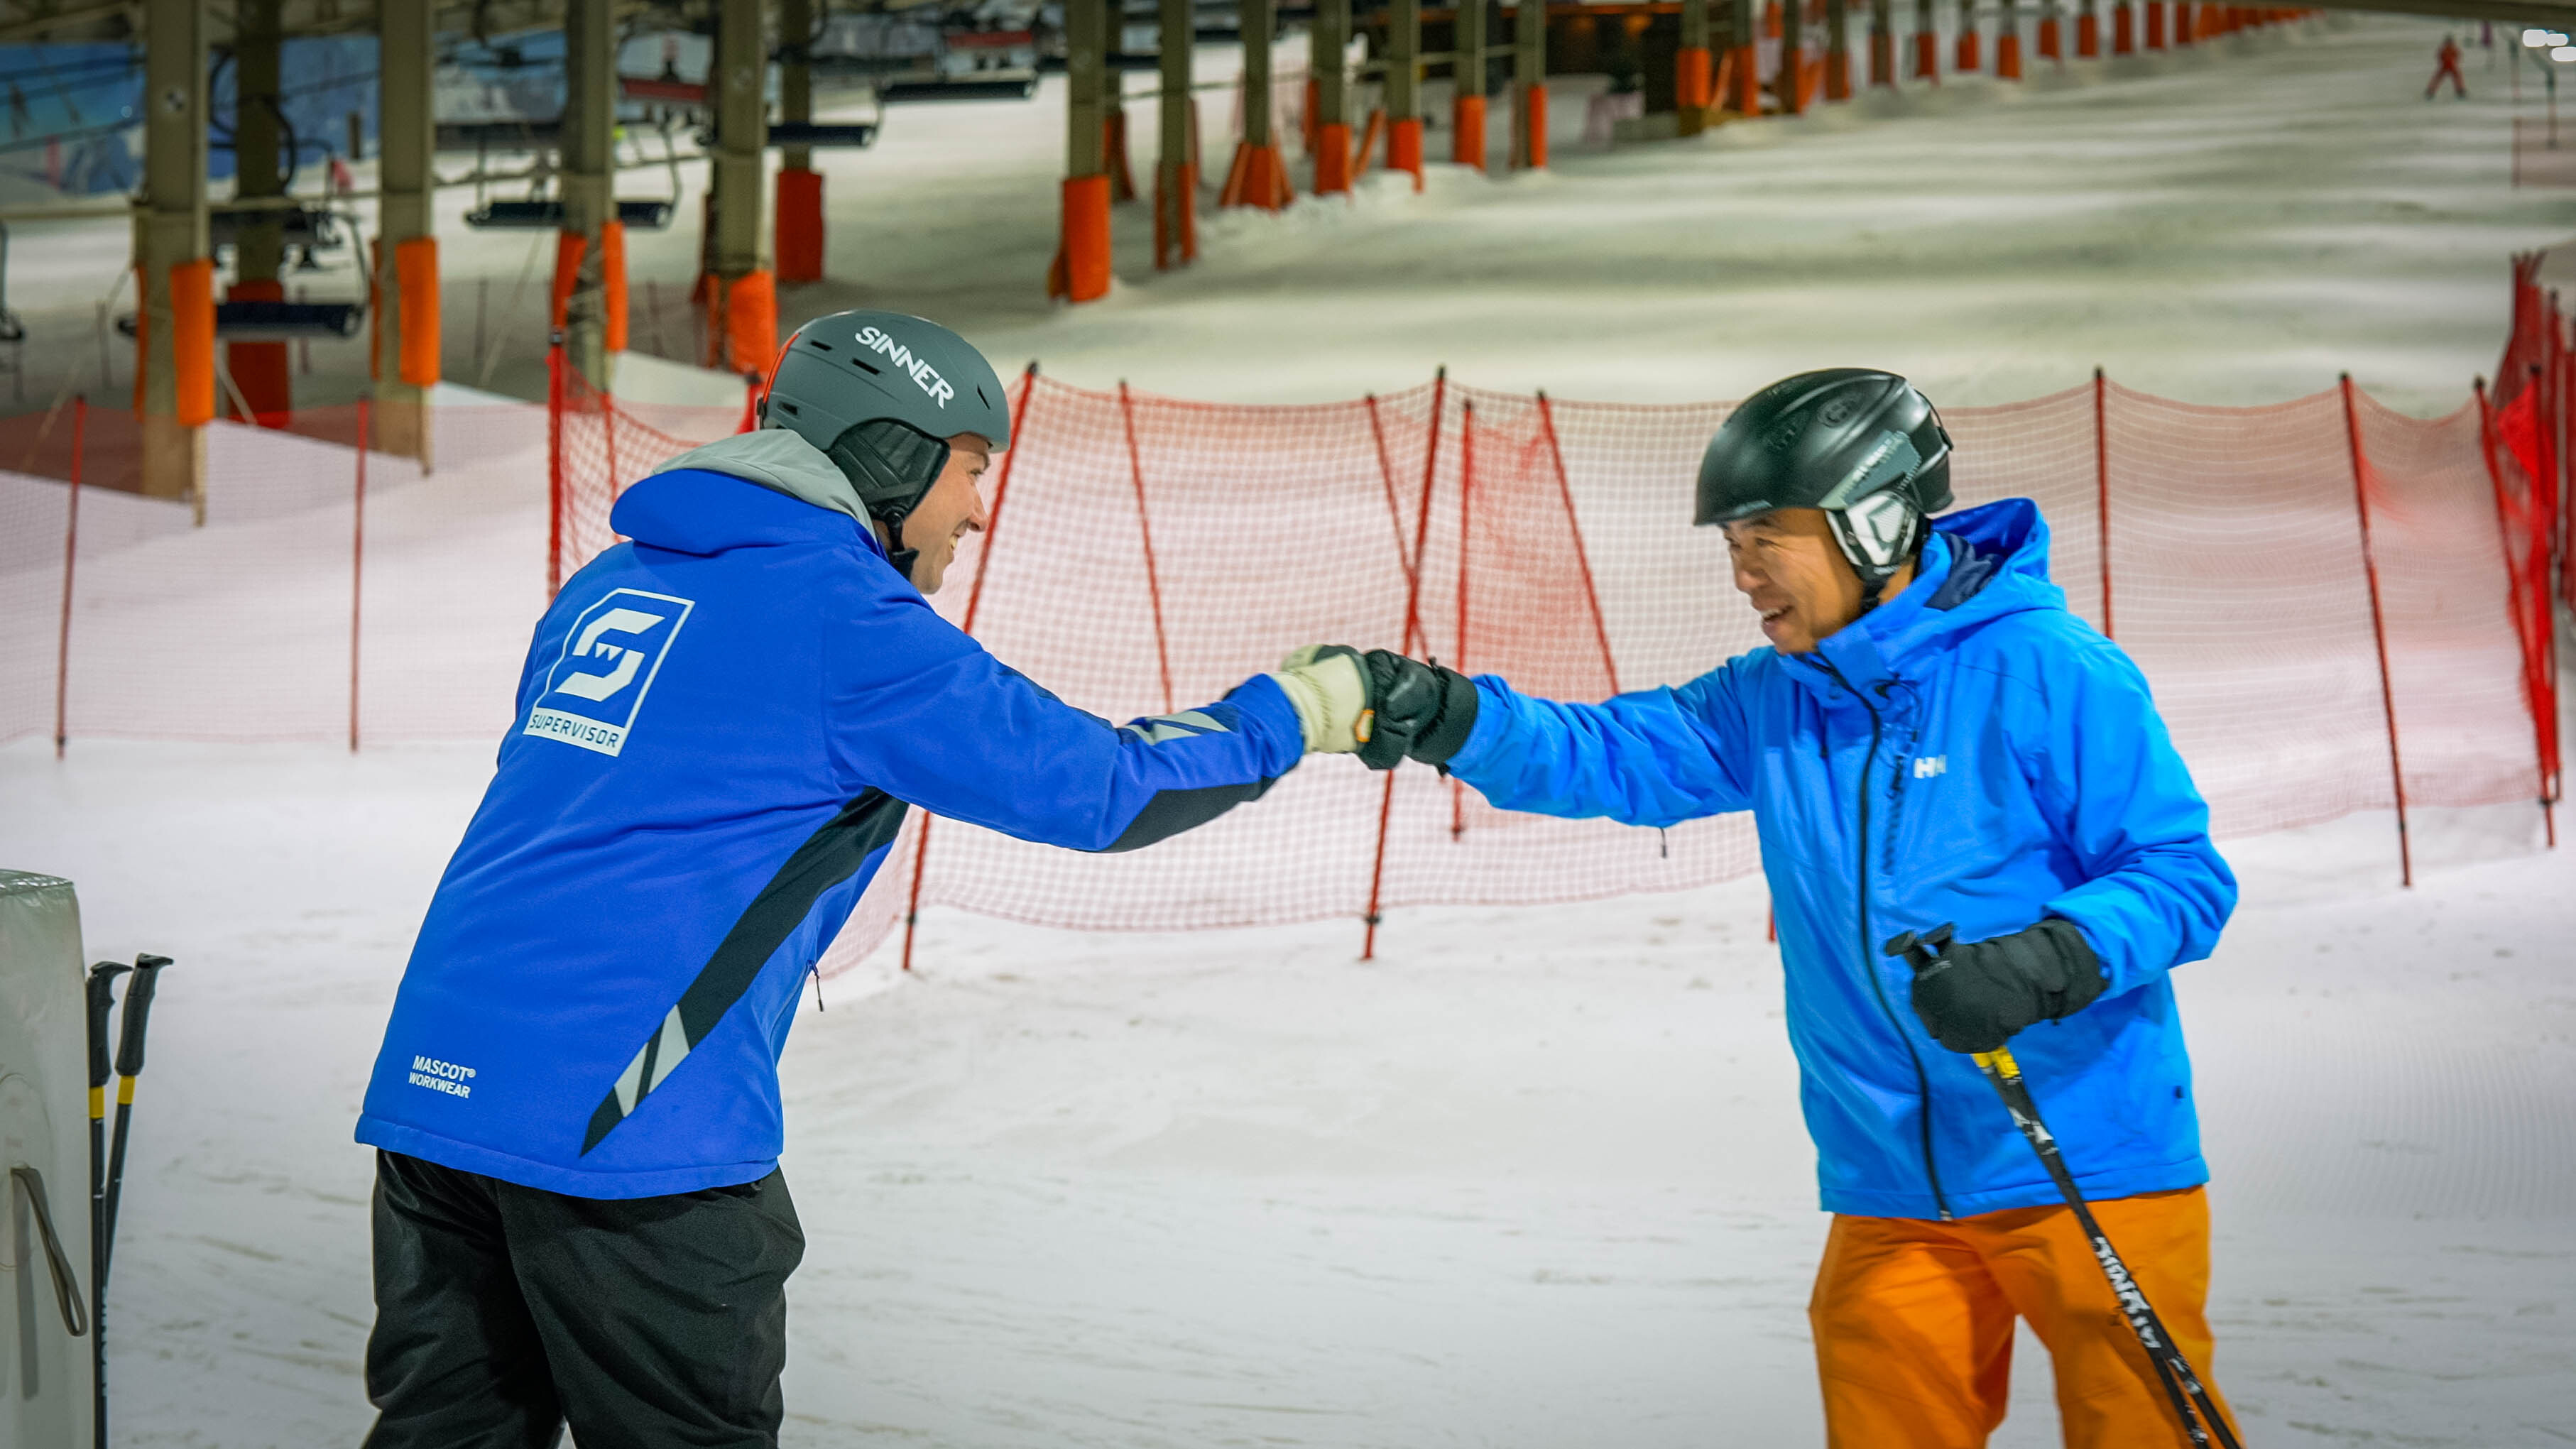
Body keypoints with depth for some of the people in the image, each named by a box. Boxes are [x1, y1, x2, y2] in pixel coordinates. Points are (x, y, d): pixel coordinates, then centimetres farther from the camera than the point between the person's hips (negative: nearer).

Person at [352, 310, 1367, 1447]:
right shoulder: (843, 616, -6)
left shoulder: (611, 584, 19)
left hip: (430, 1085, 8)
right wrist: (1281, 717, 10)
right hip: (619, 1123, -8)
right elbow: (1091, 787, -3)